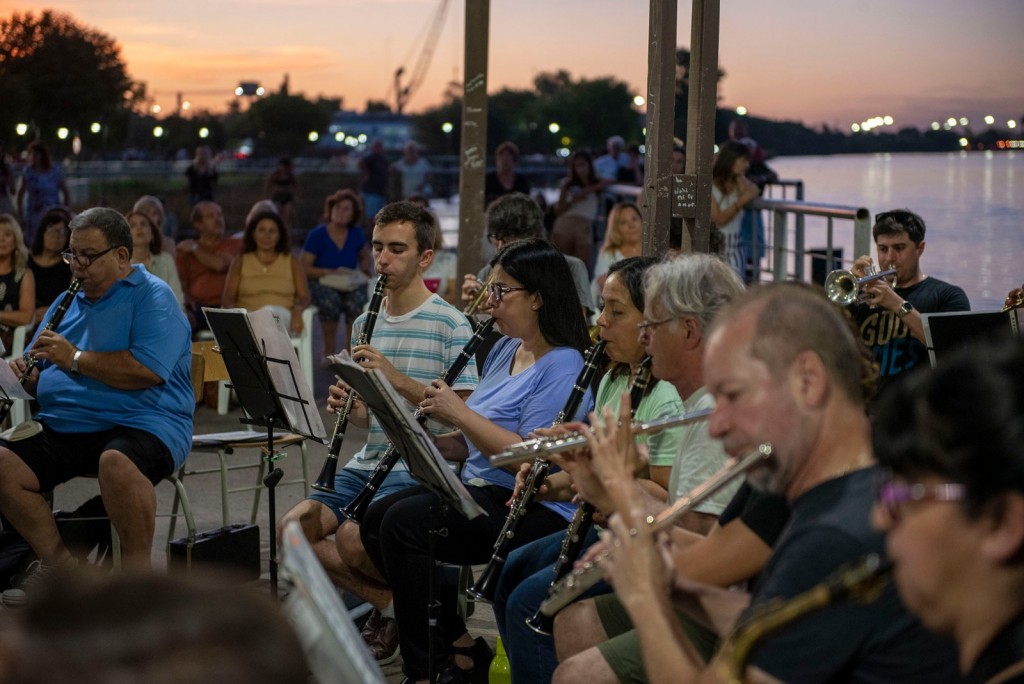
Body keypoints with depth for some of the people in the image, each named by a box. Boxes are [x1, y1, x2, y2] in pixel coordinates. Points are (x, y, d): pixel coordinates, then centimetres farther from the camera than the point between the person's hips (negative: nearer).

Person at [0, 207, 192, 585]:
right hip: (61, 428, 7)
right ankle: (56, 561, 0)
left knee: (117, 463, -38)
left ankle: (138, 571, -21)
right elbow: (39, 380, 26)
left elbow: (148, 370, -19)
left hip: (138, 424, -7)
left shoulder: (152, 297, -3)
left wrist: (74, 358, -12)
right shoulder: (67, 302, 20)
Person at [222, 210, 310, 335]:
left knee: (271, 312, -40)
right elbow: (227, 298, 13)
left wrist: (297, 310, -13)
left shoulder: (291, 262, 19)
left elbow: (304, 297, 12)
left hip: (282, 319, 0)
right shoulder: (240, 263, 20)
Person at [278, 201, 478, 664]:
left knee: (351, 537, -28)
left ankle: (396, 606, 4)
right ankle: (390, 602, 1)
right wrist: (349, 407, -5)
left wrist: (398, 378, -23)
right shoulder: (366, 324, 14)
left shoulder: (449, 325, -7)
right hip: (368, 463, 7)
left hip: (419, 469, -7)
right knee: (293, 526, -12)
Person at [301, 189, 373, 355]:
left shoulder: (356, 234, 7)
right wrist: (331, 272, -17)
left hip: (349, 284, 3)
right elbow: (304, 268, -7)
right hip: (321, 282, -3)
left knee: (357, 299, -33)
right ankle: (329, 351, -21)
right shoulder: (317, 235, -4)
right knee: (330, 300, -37)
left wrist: (364, 271, 6)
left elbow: (364, 256, 27)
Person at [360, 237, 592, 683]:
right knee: (375, 519, 0)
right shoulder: (505, 350, 14)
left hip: (534, 508, -10)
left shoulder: (562, 367, -15)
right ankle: (459, 646, 4)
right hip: (479, 488, 10)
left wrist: (461, 414, -20)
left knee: (403, 522, -23)